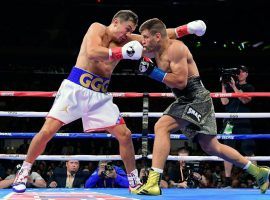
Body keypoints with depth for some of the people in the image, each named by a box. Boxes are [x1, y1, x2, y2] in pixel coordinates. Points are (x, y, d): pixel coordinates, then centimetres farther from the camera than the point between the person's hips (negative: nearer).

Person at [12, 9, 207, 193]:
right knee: (48, 131, -13)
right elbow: (91, 52, -23)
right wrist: (121, 52, -30)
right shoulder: (97, 28, -5)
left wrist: (188, 28, -3)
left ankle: (134, 182, 11)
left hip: (100, 95, 5)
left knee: (125, 134, -1)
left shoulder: (126, 40, 9)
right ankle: (24, 172, 4)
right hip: (75, 88, -5)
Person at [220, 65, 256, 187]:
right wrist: (223, 86, -2)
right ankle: (227, 180, -1)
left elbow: (245, 100, -10)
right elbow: (224, 102, 3)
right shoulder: (229, 86, 14)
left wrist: (234, 87, -13)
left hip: (244, 124, -2)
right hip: (230, 123, 2)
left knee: (249, 152, -6)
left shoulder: (249, 88, 9)